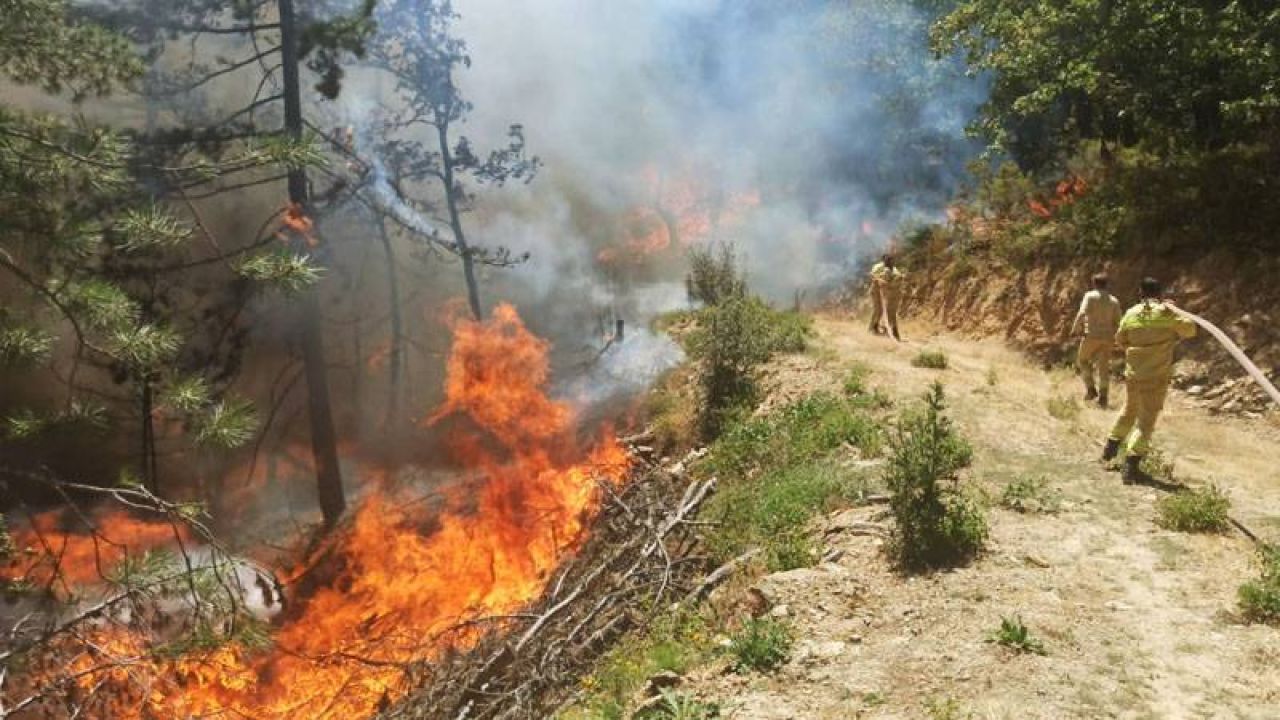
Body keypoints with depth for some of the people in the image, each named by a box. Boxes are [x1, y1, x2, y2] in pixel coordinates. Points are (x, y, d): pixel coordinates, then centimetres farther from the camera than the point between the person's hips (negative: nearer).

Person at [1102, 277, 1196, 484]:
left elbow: (1120, 339, 11)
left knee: (1129, 411, 26)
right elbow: (1190, 329, 1)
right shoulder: (1166, 312, -9)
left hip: (1133, 373, 4)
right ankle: (1131, 466, -8)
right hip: (1156, 376, -4)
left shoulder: (1131, 314, 2)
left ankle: (1111, 447, 40)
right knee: (1146, 420, -1)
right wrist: (1175, 310, 12)